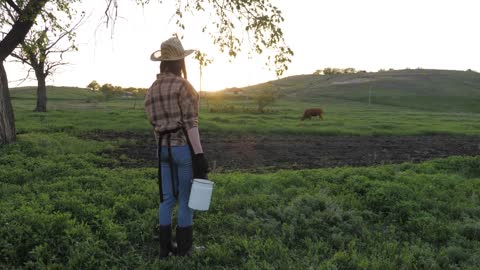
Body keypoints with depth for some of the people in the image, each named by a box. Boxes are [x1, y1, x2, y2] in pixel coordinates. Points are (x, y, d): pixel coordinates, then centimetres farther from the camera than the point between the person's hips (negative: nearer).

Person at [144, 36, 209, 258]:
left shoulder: (151, 90, 10)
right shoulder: (183, 86, -13)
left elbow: (155, 125, 13)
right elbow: (190, 123, -18)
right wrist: (199, 154, -17)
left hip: (164, 149, 7)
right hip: (184, 148, -6)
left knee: (167, 199, 14)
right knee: (186, 199, 6)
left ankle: (165, 247, 22)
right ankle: (183, 249, 16)